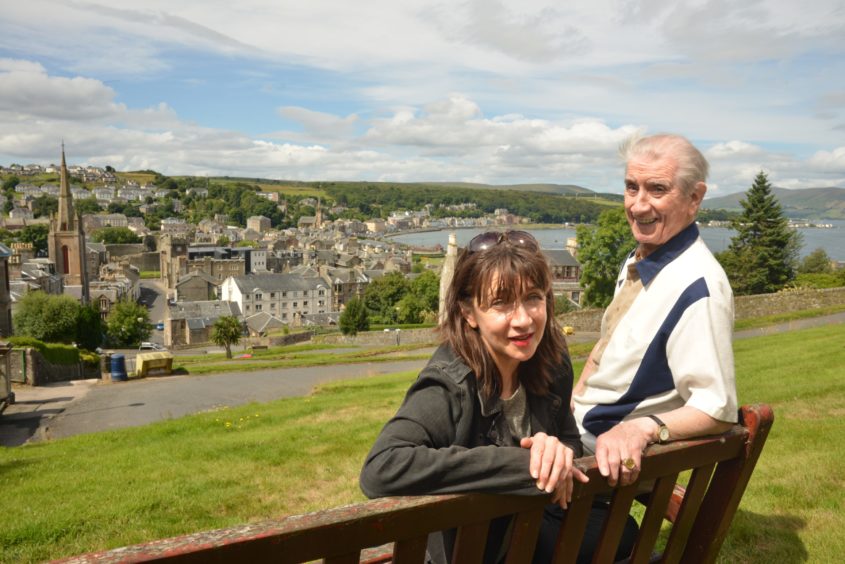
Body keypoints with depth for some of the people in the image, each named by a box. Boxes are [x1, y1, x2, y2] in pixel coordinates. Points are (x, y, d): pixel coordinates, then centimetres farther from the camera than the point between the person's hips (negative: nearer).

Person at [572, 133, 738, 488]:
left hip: (614, 456, -8)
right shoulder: (638, 260, 3)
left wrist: (642, 428, -38)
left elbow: (717, 409, -24)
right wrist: (572, 399, 11)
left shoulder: (698, 287, -24)